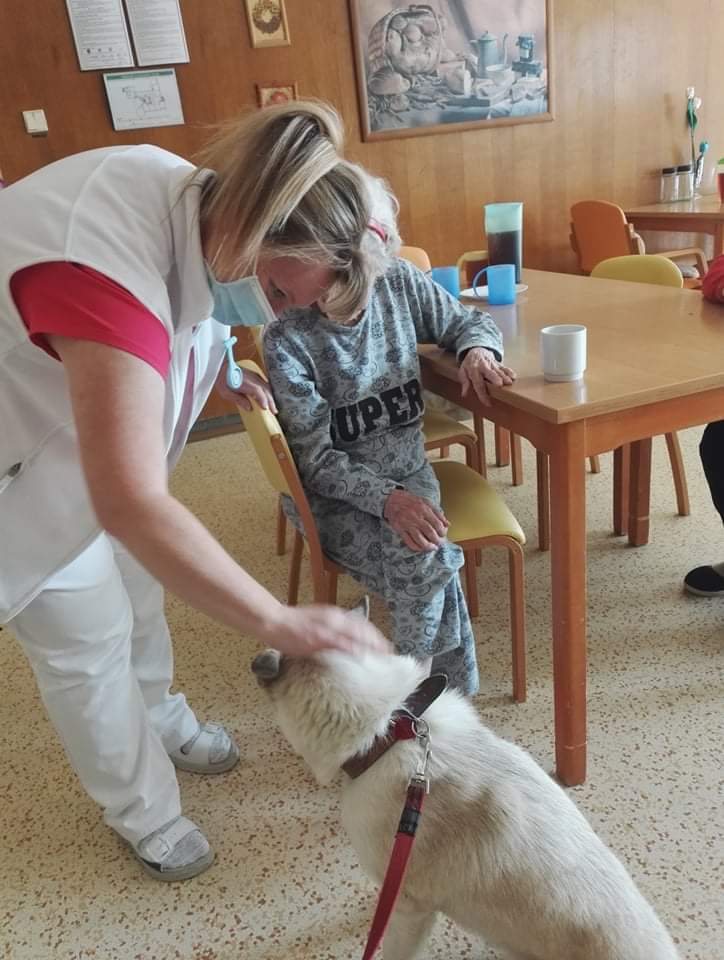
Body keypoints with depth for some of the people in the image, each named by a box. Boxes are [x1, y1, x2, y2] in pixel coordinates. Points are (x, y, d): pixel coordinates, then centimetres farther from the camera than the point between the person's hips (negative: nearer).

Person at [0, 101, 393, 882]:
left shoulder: (199, 203, -13)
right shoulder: (107, 270, -40)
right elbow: (132, 506, -47)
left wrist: (222, 375, -4)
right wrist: (281, 624, -45)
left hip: (82, 422, 8)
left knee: (136, 589, 20)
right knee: (87, 640, 6)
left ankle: (159, 719, 48)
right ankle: (141, 811, 32)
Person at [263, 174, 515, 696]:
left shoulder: (401, 285, -5)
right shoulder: (288, 339, -17)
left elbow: (469, 320, 13)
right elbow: (318, 458, -15)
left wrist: (478, 349, -11)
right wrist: (386, 498, -28)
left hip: (407, 471, 4)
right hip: (333, 492, -3)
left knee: (424, 563, -26)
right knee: (429, 561, -27)